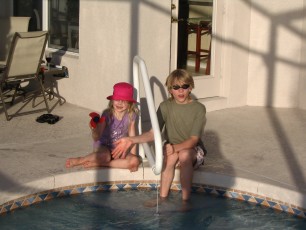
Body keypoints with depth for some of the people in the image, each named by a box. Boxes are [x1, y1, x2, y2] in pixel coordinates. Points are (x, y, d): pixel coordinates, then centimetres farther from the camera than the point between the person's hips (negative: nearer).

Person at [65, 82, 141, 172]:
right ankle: (79, 160, -13)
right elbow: (97, 138, -20)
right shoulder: (107, 114, -16)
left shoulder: (131, 116, -8)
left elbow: (132, 136, 1)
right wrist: (94, 130, -41)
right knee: (105, 156, -40)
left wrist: (133, 153, -7)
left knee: (135, 161, -26)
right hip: (104, 146, -4)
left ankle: (97, 163, -22)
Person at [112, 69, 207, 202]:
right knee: (171, 155, -34)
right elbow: (153, 133, -6)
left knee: (184, 154, -36)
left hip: (193, 150, -2)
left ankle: (185, 200, -32)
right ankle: (163, 197, -27)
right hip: (172, 148, 2)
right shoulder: (165, 107, -1)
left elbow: (193, 140, -18)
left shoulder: (198, 109, -11)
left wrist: (175, 147, -37)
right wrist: (131, 140, -21)